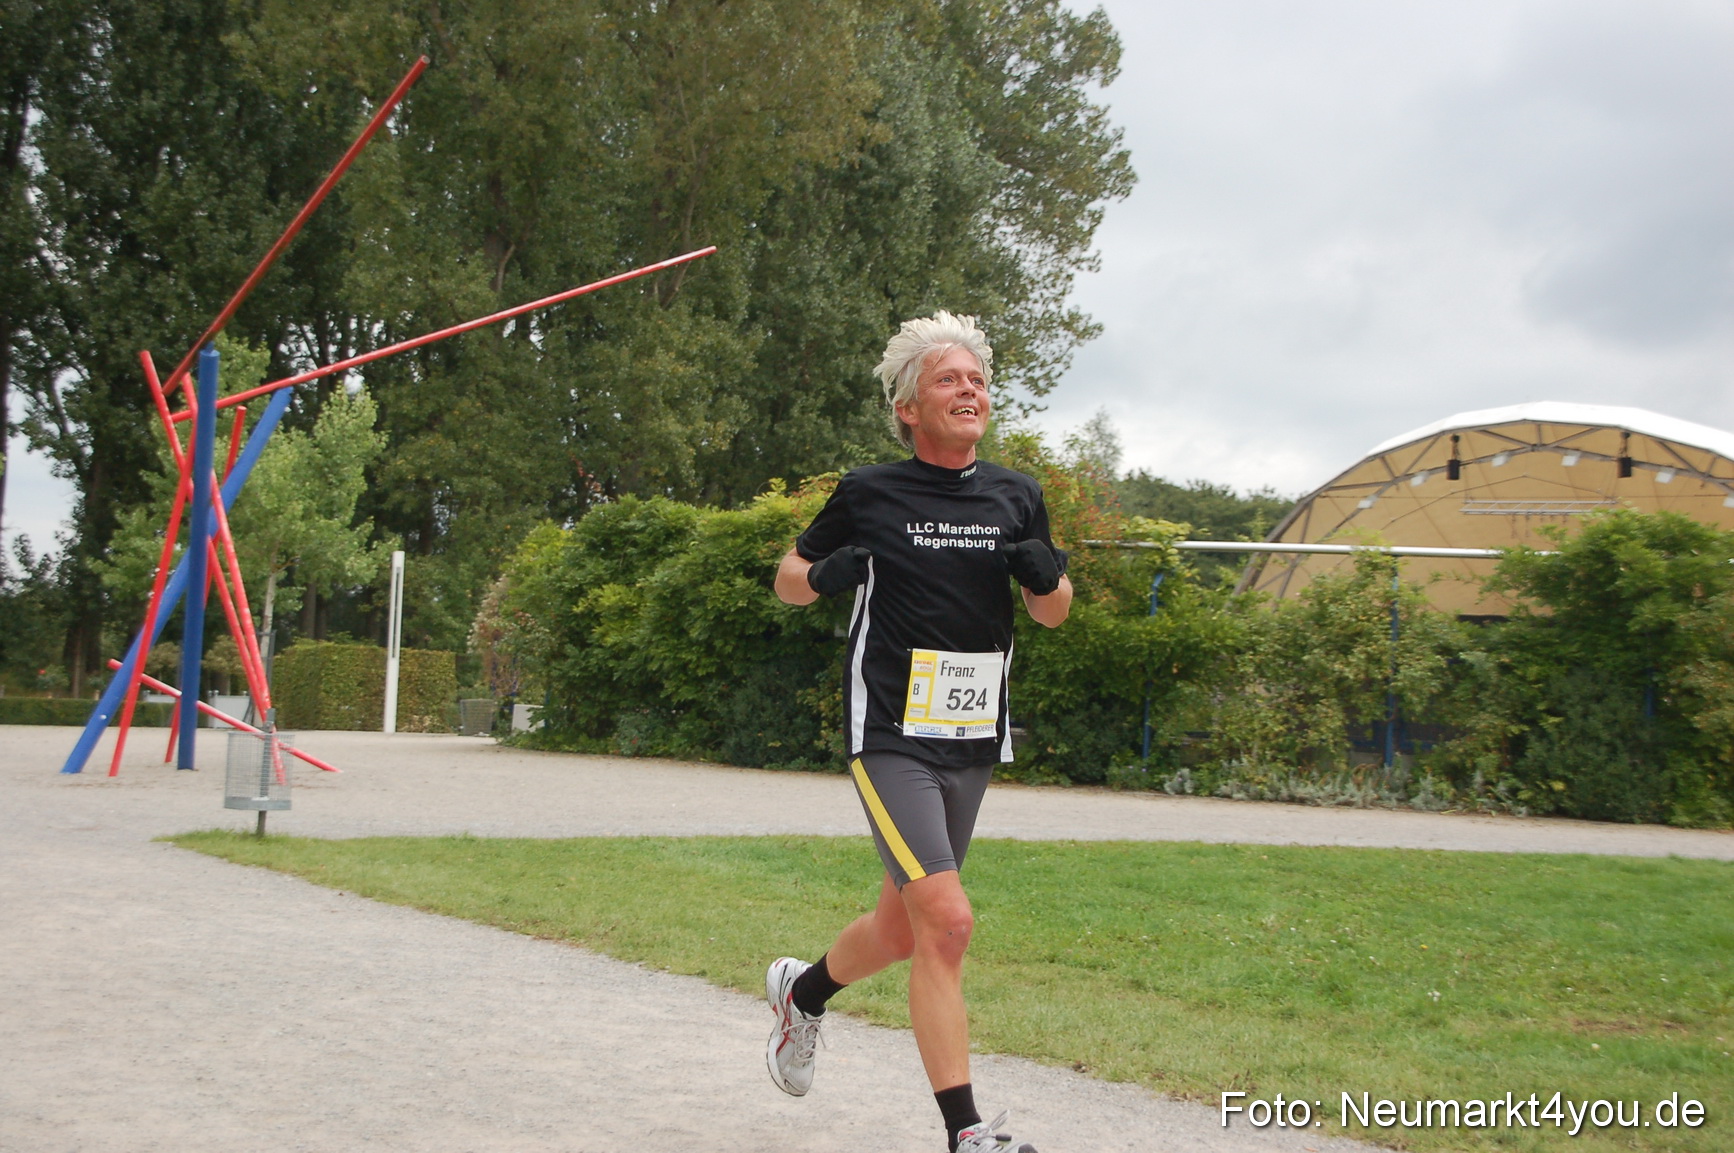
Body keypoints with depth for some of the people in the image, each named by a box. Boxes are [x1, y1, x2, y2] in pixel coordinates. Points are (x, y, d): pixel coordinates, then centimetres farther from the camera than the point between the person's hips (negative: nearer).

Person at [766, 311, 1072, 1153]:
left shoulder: (1016, 497, 8)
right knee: (947, 920, -18)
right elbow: (789, 579, 9)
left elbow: (1054, 612, 18)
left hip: (975, 742, 5)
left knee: (904, 928, 15)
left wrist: (1045, 573, -5)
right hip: (890, 736, -5)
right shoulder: (869, 493, -3)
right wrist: (826, 575, -14)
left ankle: (803, 992, 46)